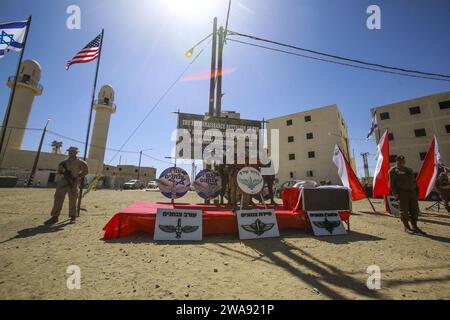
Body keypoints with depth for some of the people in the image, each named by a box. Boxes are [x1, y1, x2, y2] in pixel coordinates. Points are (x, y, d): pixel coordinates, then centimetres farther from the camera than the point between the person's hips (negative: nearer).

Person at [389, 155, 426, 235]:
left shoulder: (409, 170, 20)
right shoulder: (393, 170, 0)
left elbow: (414, 181, 22)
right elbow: (391, 183, -7)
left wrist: (417, 192, 14)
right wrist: (395, 193, -15)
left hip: (412, 191, 6)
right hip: (402, 192, -6)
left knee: (415, 210, 7)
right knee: (404, 210, -2)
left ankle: (414, 226, 18)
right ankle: (407, 227, 8)